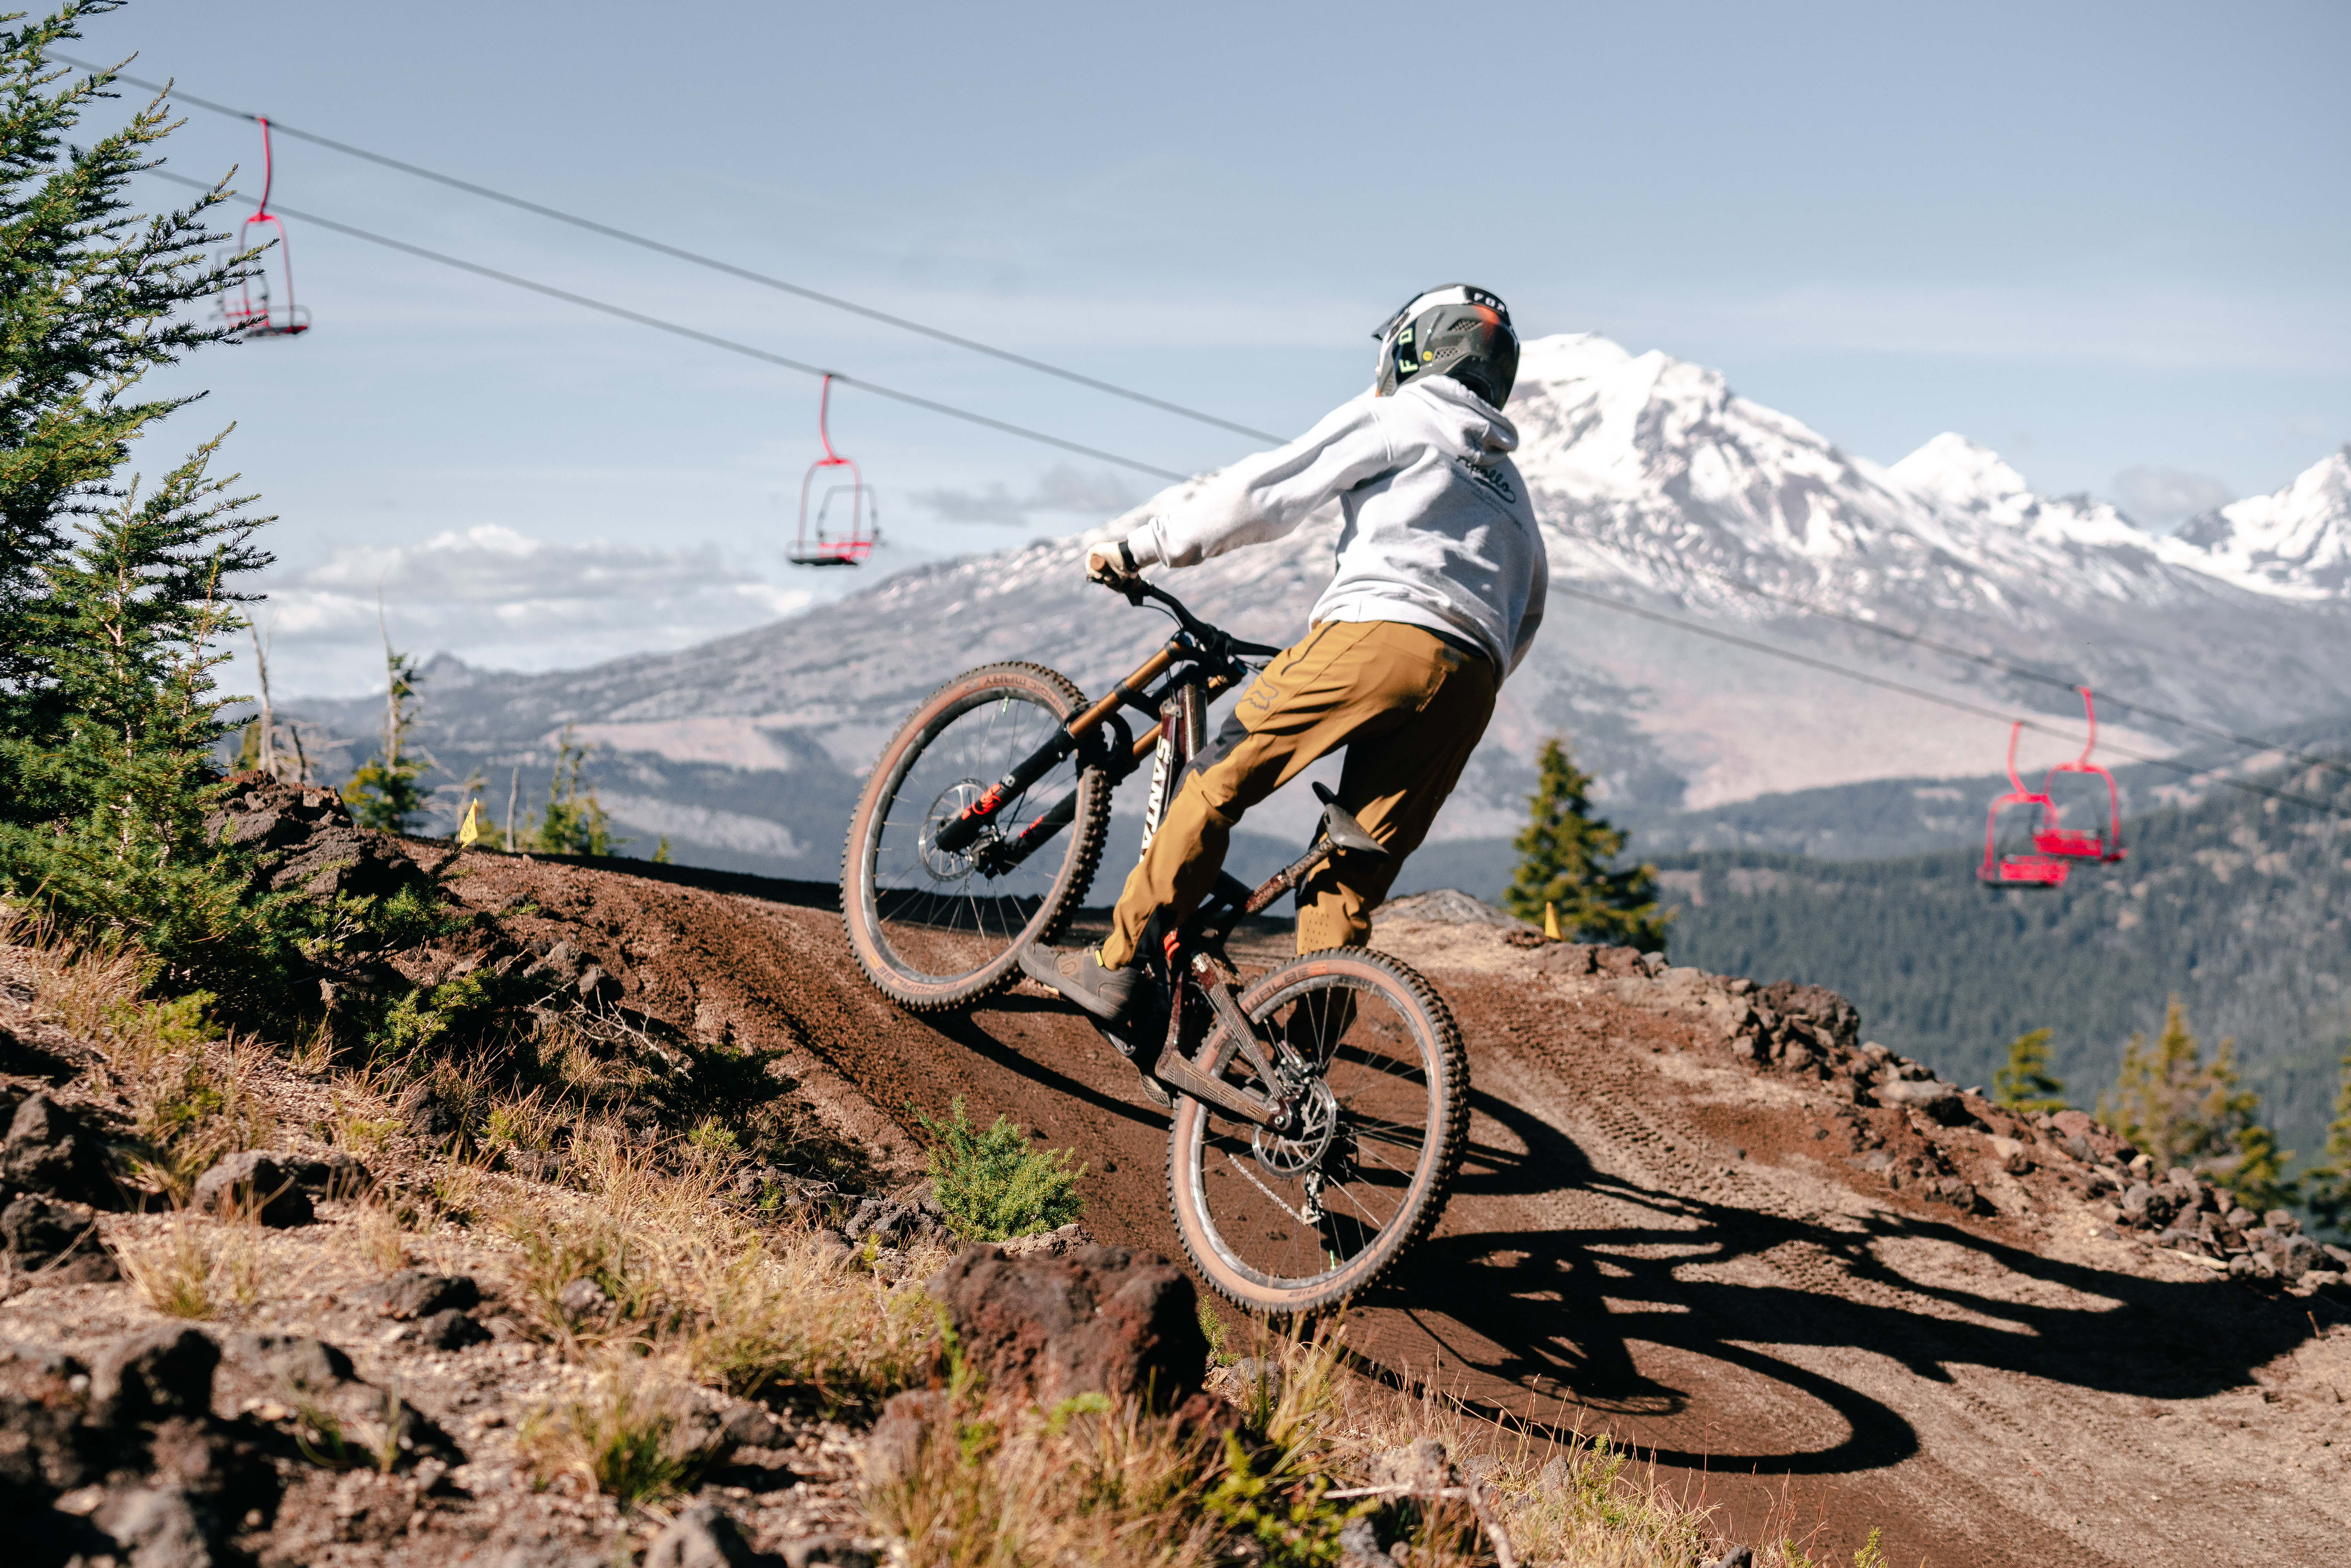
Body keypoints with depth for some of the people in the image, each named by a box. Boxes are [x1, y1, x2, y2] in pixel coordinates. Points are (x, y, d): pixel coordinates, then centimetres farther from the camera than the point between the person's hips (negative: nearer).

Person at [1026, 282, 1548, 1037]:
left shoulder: (1395, 416, 13)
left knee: (1220, 778, 2)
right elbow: (1527, 611, 31)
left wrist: (1141, 548, 9)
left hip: (1380, 634, -6)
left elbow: (1263, 491, 5)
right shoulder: (1505, 476, 34)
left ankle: (1120, 965, -1)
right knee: (1353, 875, 7)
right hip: (1471, 685, 6)